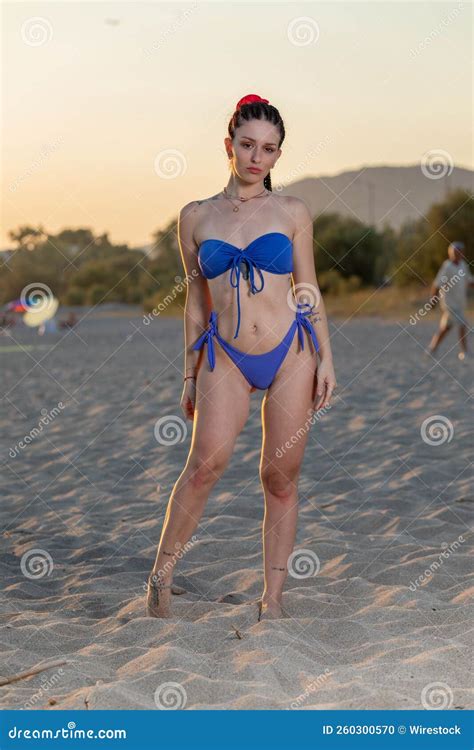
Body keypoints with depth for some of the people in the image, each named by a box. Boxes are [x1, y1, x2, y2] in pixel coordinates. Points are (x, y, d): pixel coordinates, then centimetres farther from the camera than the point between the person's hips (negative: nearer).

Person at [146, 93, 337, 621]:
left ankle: (272, 599, 10)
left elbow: (309, 291, 9)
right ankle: (161, 576, -7)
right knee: (208, 460, -19)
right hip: (225, 357, 0)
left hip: (290, 353, 0)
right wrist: (189, 375, 11)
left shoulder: (292, 213, 5)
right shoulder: (196, 216, 7)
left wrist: (326, 359, 2)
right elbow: (196, 301, 11)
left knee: (280, 477, 1)